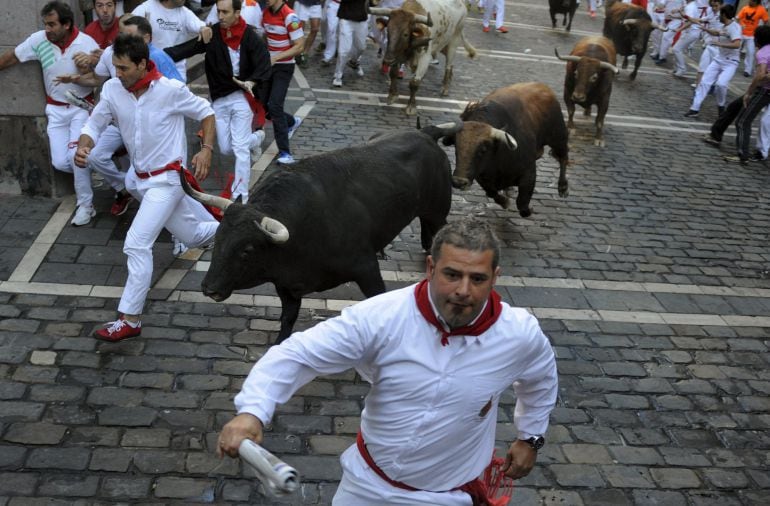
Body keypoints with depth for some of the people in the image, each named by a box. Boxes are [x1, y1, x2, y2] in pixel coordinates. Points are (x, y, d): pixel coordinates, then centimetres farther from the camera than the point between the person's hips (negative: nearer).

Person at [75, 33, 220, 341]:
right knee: (194, 237, 19)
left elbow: (206, 112, -3)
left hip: (167, 180, -6)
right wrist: (83, 147, -20)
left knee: (136, 244, -16)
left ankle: (129, 320, -8)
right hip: (141, 179, 6)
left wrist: (206, 150, -16)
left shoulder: (171, 90, -17)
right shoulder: (112, 89, -4)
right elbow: (95, 124, 2)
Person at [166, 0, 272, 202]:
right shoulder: (212, 34, -4)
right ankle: (255, 138, 42)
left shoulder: (250, 38, -13)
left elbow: (263, 66, -17)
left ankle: (240, 196, 1)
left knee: (240, 148, -8)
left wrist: (251, 82, -36)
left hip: (241, 97, -4)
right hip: (219, 99, 4)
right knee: (226, 148, 12)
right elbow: (185, 48, -12)